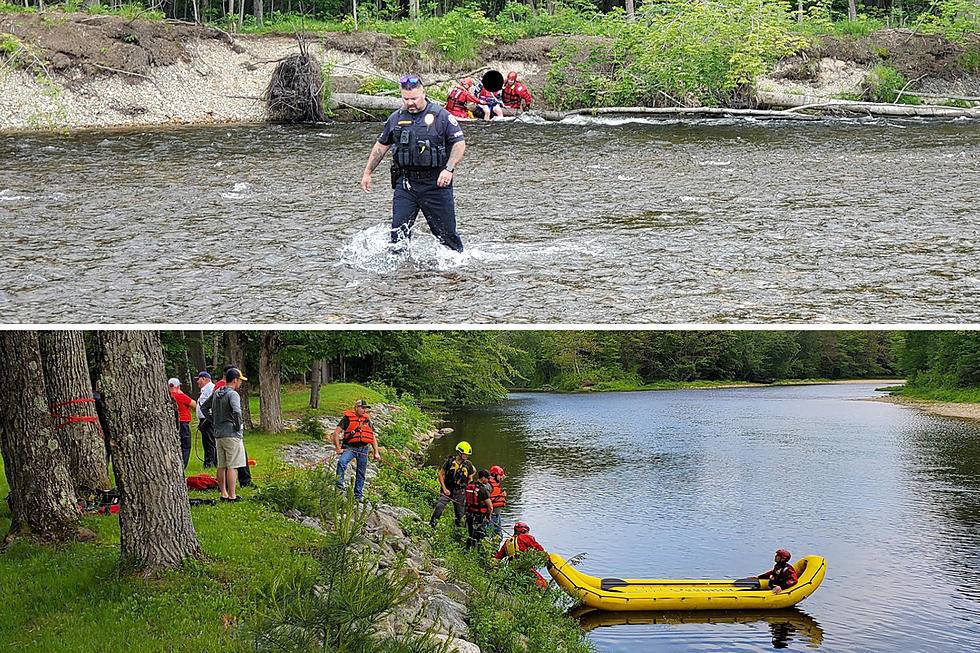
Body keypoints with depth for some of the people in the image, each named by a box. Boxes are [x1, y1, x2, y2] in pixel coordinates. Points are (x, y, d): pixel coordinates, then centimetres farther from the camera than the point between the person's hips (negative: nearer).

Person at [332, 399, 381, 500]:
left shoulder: (367, 420, 17)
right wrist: (338, 448, -12)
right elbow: (336, 433, -3)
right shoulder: (347, 418, 2)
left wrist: (376, 452, 12)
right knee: (342, 462, -31)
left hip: (363, 449, 4)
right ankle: (339, 485, -25)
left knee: (361, 473, 5)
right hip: (350, 447, -4)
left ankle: (358, 494, 15)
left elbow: (373, 437, 21)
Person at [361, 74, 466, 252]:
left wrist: (449, 169, -19)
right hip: (405, 183, 3)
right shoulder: (396, 119, 10)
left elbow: (459, 144, -5)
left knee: (446, 234, 2)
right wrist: (367, 173, 20)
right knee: (399, 233, -5)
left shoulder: (441, 116, -3)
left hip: (435, 183, -3)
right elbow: (381, 146, 21)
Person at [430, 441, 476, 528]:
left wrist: (466, 490, 2)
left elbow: (470, 479, 15)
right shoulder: (450, 461, -3)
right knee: (439, 506, -20)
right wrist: (444, 488, -6)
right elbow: (440, 474, 1)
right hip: (448, 490, -2)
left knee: (459, 513, 7)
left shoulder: (468, 465, 4)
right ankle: (431, 525, -12)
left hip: (459, 491, 2)